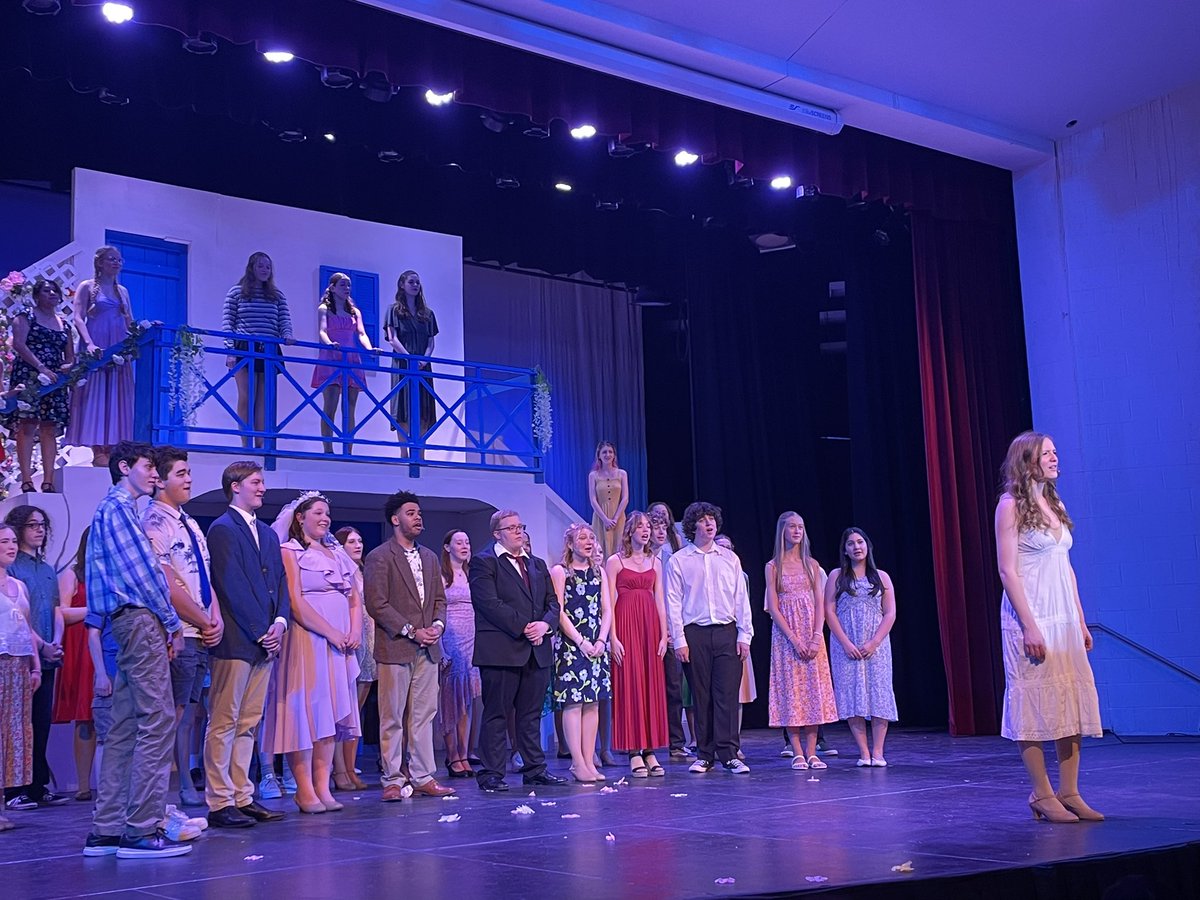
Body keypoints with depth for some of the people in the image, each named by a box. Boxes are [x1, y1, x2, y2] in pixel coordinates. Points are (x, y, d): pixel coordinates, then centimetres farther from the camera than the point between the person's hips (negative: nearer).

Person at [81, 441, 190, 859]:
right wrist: (172, 623, -5)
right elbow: (144, 571, -12)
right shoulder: (117, 508, -7)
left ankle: (106, 831, 11)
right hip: (141, 621, -10)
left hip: (127, 624, 10)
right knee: (157, 722, -11)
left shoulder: (118, 509, 23)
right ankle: (141, 830, -11)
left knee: (126, 728, 9)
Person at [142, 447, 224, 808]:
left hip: (201, 634, 8)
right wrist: (205, 623, -9)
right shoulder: (155, 523, -10)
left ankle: (186, 786, 18)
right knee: (174, 715, -7)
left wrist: (217, 619, 0)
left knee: (188, 713, 12)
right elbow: (167, 587, -17)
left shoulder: (191, 525, 18)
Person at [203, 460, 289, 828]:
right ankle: (220, 803, 1)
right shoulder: (222, 529, -6)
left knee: (248, 724, 10)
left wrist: (279, 623, -1)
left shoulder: (268, 534, 20)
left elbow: (280, 582, 17)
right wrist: (261, 631, -12)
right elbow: (233, 587, -12)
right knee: (224, 723, -3)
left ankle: (242, 798, 15)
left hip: (265, 640, 8)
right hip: (235, 641, -8)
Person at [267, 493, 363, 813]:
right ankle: (305, 789, -2)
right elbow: (296, 603, -11)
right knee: (305, 709, -6)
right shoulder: (290, 552, -1)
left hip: (341, 643, 7)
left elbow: (355, 598, 18)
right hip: (307, 640, -6)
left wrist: (355, 631, 0)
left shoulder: (336, 553, 18)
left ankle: (323, 786, 6)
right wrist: (331, 633, -14)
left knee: (332, 711, 4)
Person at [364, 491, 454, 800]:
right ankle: (393, 780, 4)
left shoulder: (429, 557, 18)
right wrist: (411, 631, -14)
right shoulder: (379, 557, -4)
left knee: (424, 716, 7)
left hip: (428, 648, 6)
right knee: (392, 718, -1)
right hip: (395, 647, -6)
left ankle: (423, 777, 12)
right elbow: (377, 604, -10)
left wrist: (438, 624, -1)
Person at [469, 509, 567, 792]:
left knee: (531, 714, 10)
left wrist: (545, 625, -7)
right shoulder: (483, 562, -1)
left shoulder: (538, 564, 20)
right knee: (495, 714, -1)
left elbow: (552, 602, 14)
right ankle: (491, 774, 3)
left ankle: (535, 769, 17)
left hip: (537, 651, 6)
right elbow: (490, 603, -12)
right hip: (501, 650, -6)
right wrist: (523, 628, -16)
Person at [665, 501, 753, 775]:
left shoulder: (729, 558, 12)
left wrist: (744, 635, 3)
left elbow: (741, 598, 11)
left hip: (727, 632, 1)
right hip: (695, 634, -1)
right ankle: (705, 755, 9)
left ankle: (729, 754, -2)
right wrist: (679, 640, -5)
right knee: (701, 696, 2)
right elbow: (674, 602, 2)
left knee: (727, 694, -4)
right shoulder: (678, 561, 5)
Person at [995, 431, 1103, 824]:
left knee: (1073, 702, 5)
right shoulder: (1011, 504, -6)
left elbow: (1066, 568, 17)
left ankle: (1069, 792, 11)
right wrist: (1030, 627, -17)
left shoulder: (1056, 505, 15)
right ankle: (1042, 795, 3)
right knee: (1035, 703, -4)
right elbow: (1008, 571, -11)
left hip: (1063, 617, 7)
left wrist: (1081, 622, 12)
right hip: (1030, 615, -7)